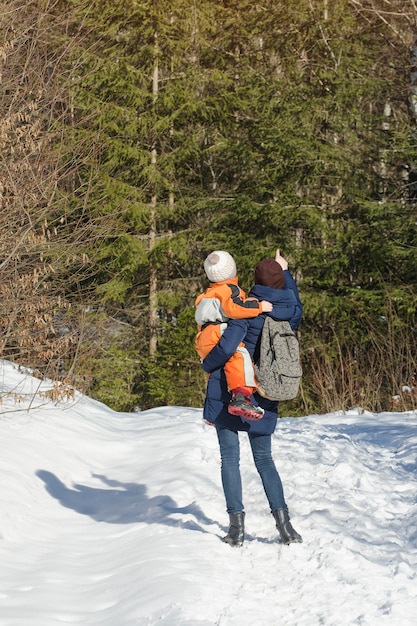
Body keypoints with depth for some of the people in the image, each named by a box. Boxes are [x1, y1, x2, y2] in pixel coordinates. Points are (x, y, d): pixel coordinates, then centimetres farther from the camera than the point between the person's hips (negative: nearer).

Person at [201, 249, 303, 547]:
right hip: (264, 398, 5)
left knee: (230, 458, 3)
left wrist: (207, 365, -5)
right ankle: (282, 517, 3)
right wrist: (285, 271, 36)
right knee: (264, 459, 15)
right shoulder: (290, 312, 0)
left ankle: (237, 523, -2)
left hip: (230, 392, -4)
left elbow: (227, 346, -24)